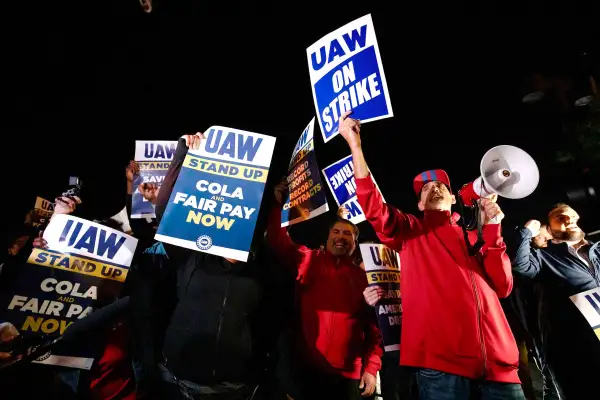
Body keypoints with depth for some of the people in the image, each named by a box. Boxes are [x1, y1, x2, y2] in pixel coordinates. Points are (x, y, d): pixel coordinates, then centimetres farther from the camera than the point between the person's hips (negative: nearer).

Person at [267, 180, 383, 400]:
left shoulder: (363, 278, 6)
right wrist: (278, 204, -11)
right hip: (306, 367, -1)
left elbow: (373, 325, 4)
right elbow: (277, 241, -1)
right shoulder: (309, 260, 6)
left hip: (347, 374, 1)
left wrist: (371, 368, -3)